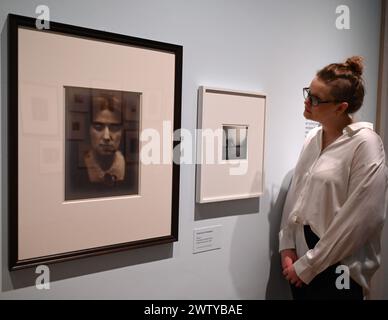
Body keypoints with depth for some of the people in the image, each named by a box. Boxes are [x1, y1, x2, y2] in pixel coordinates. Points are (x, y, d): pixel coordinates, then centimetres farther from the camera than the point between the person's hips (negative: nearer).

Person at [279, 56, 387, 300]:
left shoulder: (365, 143, -14)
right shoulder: (312, 138, 5)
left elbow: (362, 218, -18)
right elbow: (295, 194, 6)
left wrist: (308, 265, -14)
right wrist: (287, 247, -2)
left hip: (338, 270, -6)